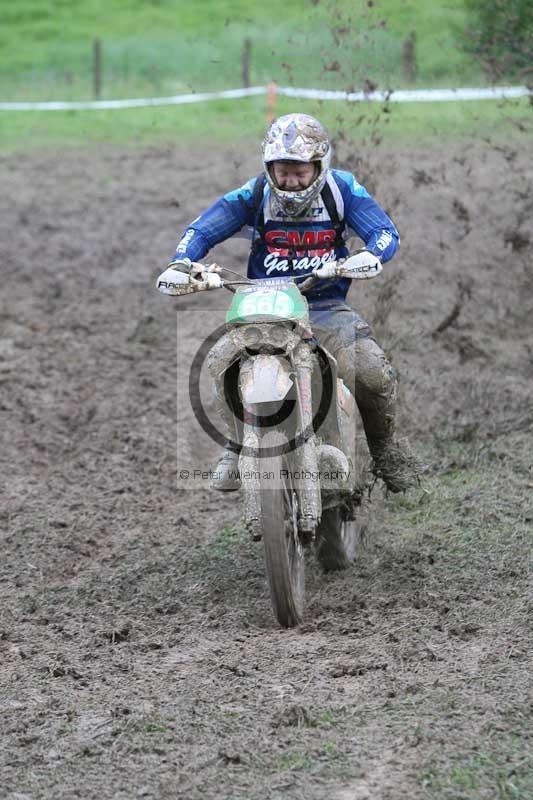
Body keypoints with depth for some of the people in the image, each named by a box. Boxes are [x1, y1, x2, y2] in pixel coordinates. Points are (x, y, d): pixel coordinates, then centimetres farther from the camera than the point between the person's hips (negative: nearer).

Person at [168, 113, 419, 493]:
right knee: (223, 361, -28)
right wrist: (180, 264, -21)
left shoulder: (342, 189, -3)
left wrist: (369, 257, -34)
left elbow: (386, 232, -9)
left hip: (327, 308, -1)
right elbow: (201, 230, 0)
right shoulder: (254, 194, -1)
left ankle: (385, 445, 8)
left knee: (374, 375, -25)